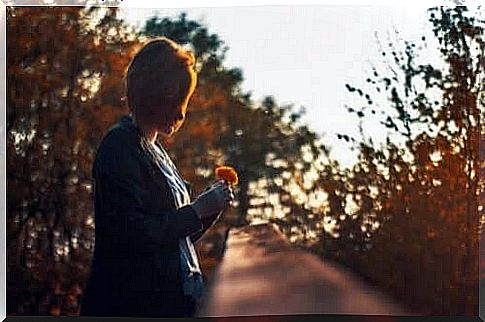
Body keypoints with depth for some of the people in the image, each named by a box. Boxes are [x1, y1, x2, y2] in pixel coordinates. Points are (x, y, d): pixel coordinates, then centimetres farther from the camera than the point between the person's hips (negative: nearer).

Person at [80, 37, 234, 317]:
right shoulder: (120, 145, -9)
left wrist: (211, 208, 4)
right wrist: (197, 210, -12)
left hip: (175, 302, 9)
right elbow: (132, 234, -19)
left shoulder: (157, 151, 18)